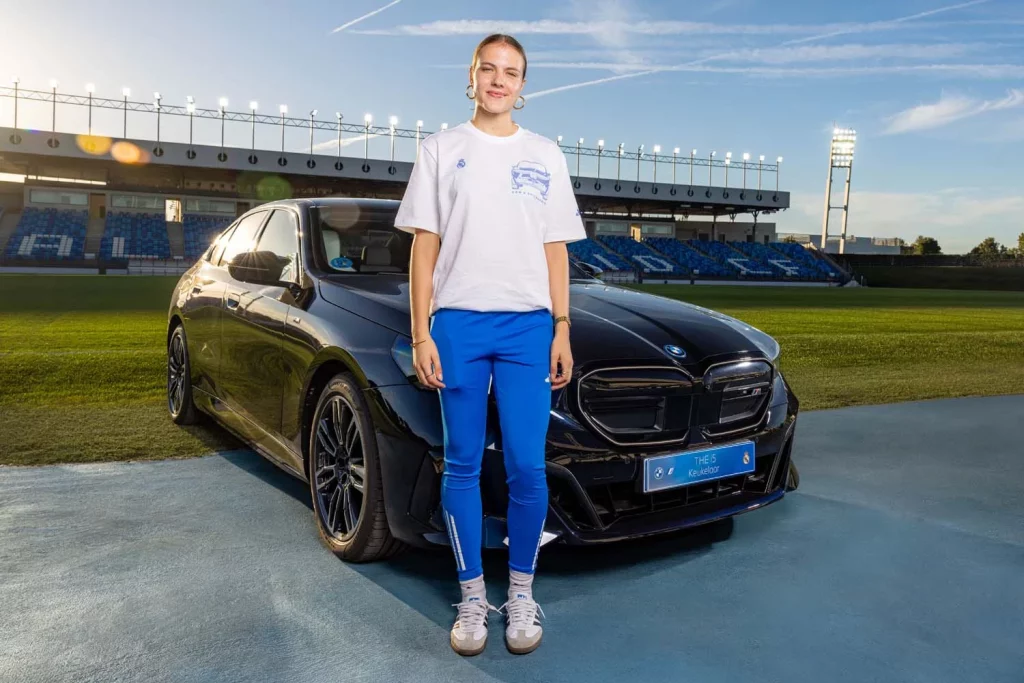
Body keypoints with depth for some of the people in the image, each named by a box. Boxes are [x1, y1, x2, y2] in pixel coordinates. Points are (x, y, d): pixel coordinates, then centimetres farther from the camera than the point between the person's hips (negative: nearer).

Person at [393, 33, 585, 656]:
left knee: (527, 465, -3)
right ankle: (473, 598, 17)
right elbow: (425, 246, 4)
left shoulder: (545, 155, 13)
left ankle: (522, 593, 16)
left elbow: (555, 250, 11)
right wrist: (422, 334, -3)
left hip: (527, 325, 1)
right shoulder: (442, 150, 8)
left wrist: (562, 330, 3)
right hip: (458, 323, 0)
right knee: (463, 465, 4)